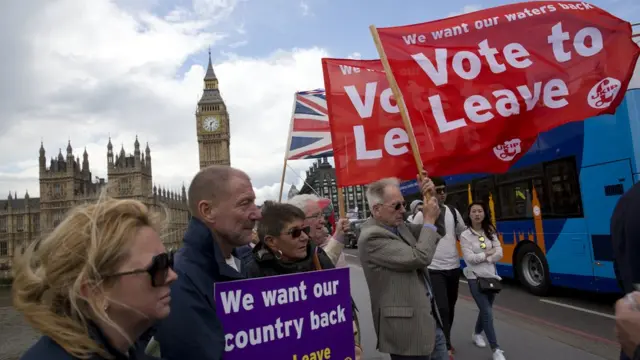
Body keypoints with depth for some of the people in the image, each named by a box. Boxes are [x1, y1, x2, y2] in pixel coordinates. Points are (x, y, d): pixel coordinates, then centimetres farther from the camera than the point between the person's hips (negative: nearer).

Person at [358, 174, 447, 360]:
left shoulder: (399, 225, 6)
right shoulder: (371, 237, -20)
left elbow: (431, 236, 17)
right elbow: (420, 258, -25)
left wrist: (430, 198, 3)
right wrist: (429, 220, -13)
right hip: (407, 326, -9)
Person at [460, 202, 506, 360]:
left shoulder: (491, 232, 5)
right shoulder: (465, 235, -8)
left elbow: (499, 254, -4)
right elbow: (470, 258, -16)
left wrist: (481, 258, -15)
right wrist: (488, 253, -7)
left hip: (491, 276, 5)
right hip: (475, 278, -5)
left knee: (485, 310, 16)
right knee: (488, 312, -9)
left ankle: (477, 334, 41)